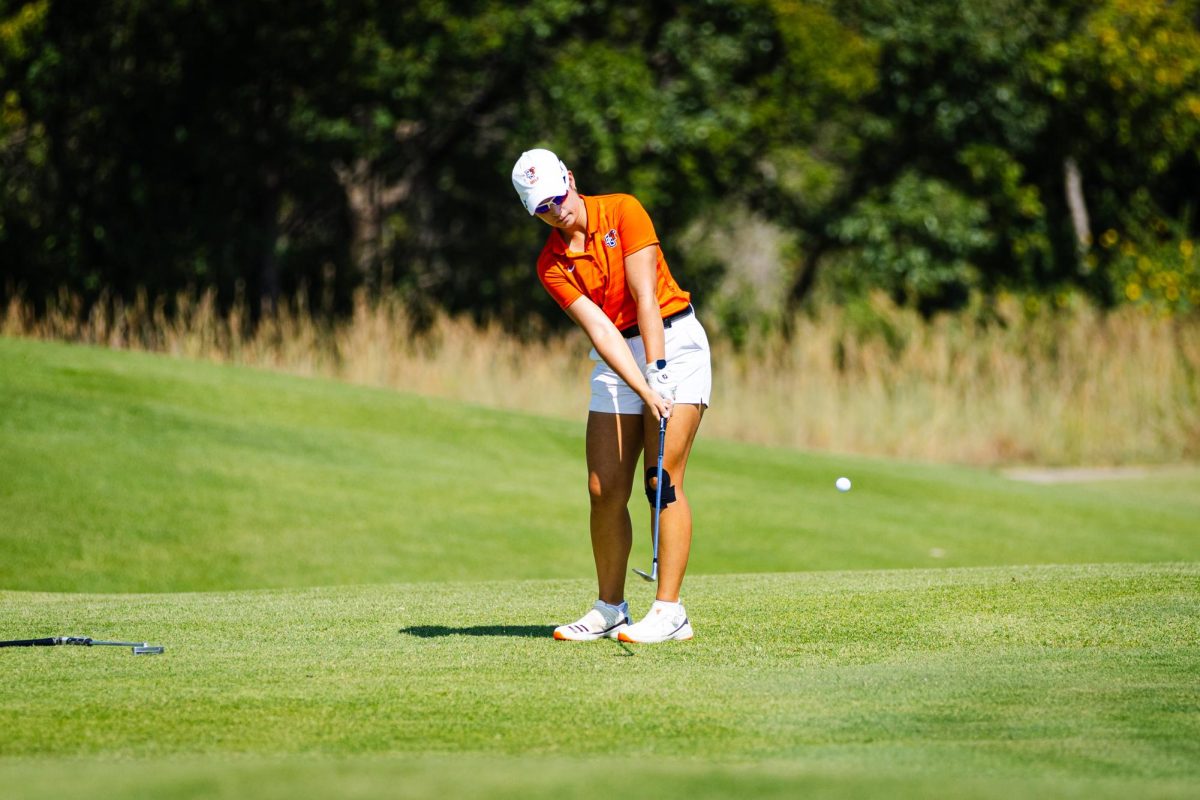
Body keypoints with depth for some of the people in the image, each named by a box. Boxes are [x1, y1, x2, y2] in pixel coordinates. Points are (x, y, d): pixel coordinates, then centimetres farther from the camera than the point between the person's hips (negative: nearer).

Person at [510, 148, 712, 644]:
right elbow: (600, 330, -14)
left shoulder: (623, 212, -10)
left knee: (664, 481, -11)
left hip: (674, 342, -4)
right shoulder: (552, 266, -4)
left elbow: (645, 297, -16)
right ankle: (610, 610, 10)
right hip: (617, 359, 4)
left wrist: (656, 372, -23)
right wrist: (645, 391, -26)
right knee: (605, 489, -2)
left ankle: (670, 612, -12)